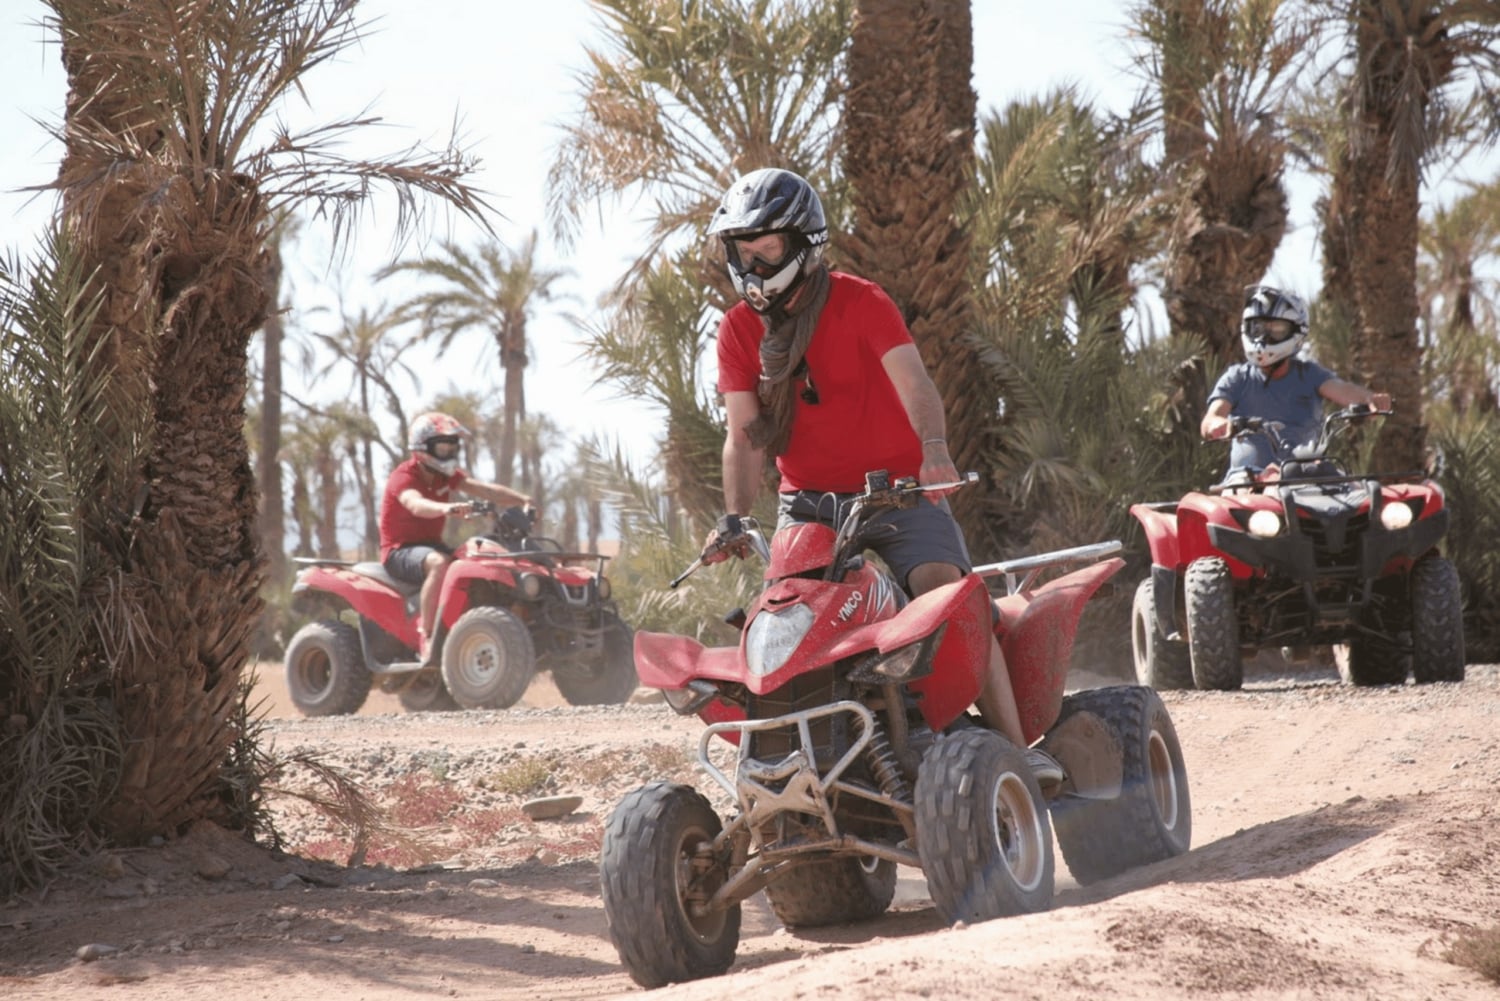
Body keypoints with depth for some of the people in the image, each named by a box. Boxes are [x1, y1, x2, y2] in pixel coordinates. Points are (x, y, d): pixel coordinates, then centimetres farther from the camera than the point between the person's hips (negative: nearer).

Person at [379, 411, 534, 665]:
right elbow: (416, 504, -37)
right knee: (440, 563, -37)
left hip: (432, 545, 8)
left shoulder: (447, 476, 9)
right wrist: (447, 508, -58)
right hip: (400, 550, -8)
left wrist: (523, 500, -20)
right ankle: (426, 637, -36)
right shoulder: (403, 477, -14)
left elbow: (485, 489, -5)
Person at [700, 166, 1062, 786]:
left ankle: (1016, 745, -25)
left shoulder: (860, 303, -8)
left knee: (948, 595, -23)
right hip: (808, 503, 4)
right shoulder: (739, 330, 3)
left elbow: (912, 381, -23)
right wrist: (733, 517, -19)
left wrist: (934, 449, -44)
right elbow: (744, 436, -2)